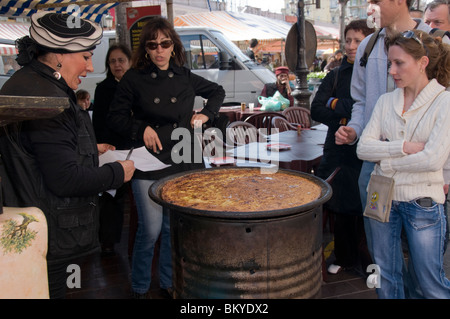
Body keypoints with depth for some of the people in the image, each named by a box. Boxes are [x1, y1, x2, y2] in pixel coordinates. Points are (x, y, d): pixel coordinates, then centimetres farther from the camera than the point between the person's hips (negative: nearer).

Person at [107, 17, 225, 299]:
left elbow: (218, 92, 22)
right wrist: (141, 128, -11)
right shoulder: (134, 79, -1)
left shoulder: (185, 77, 7)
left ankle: (169, 283, 29)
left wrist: (206, 114, 7)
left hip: (183, 162, 3)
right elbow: (116, 118, 3)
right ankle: (140, 287, 20)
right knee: (150, 230, -2)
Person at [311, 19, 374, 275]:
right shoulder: (335, 75, 9)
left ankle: (368, 260, 20)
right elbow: (316, 110, 0)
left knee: (365, 208, 1)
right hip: (339, 150, 3)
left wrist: (335, 103, -9)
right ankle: (345, 258, 25)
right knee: (342, 208, 8)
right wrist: (344, 121, -14)